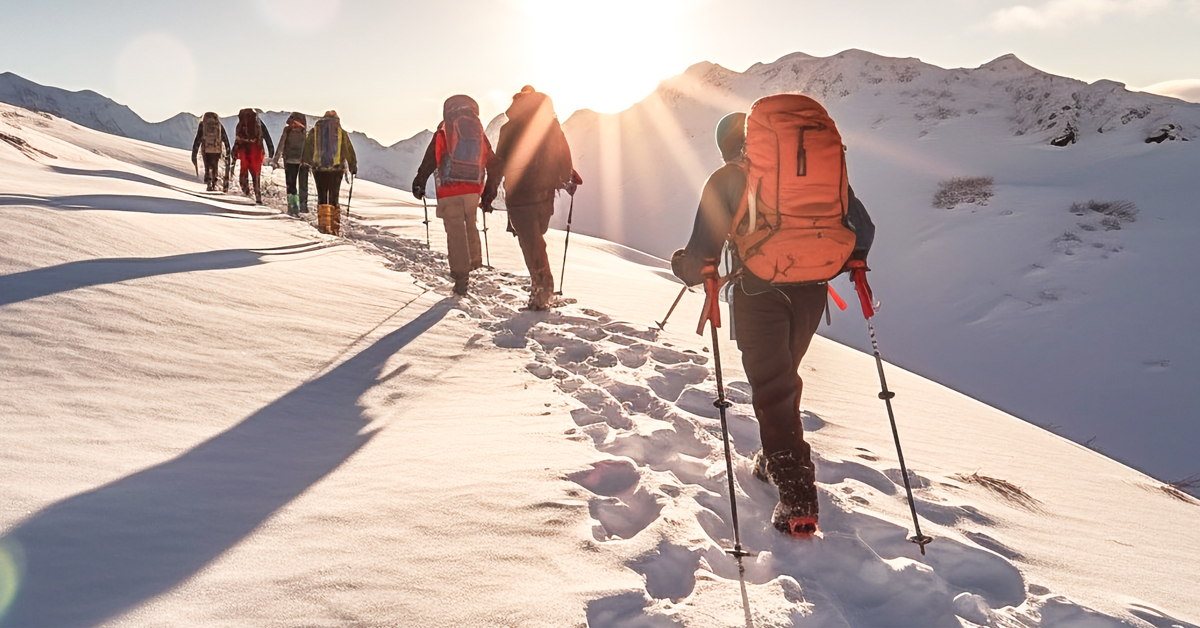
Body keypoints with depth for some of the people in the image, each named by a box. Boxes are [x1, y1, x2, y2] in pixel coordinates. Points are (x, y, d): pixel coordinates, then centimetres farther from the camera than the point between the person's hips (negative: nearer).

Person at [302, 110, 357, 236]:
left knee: (322, 197, 8)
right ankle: (335, 227, 3)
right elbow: (349, 151, 7)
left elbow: (307, 148, 10)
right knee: (334, 198, 4)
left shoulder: (314, 131, 7)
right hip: (336, 169, -1)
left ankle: (324, 225, 1)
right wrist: (353, 166, 14)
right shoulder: (342, 132, 4)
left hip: (319, 168, 1)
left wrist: (305, 161, 22)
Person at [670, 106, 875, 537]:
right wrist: (853, 260, 25)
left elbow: (703, 251, -10)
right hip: (810, 290, 5)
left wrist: (688, 267, 11)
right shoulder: (814, 166, 9)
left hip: (759, 292, -4)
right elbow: (860, 225, 7)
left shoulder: (724, 180, -2)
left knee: (771, 388, 1)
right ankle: (776, 460, 40)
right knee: (783, 375, 24)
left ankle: (798, 498, -6)